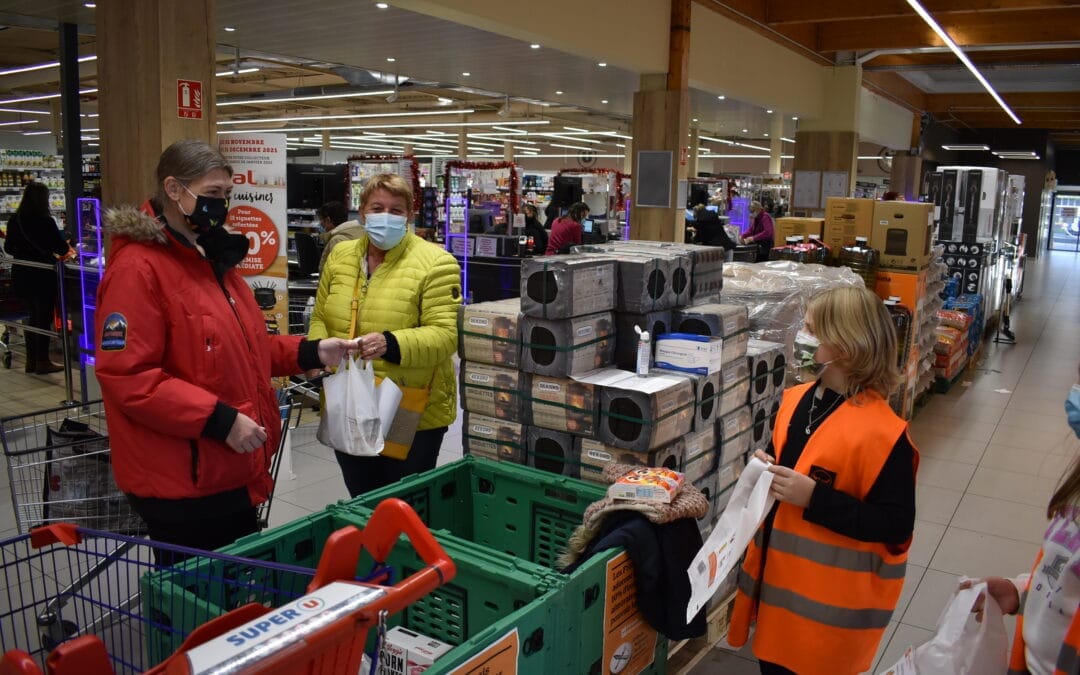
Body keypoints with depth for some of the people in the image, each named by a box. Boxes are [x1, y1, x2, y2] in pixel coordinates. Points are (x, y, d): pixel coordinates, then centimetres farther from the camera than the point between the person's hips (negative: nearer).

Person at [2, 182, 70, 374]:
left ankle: (31, 360, 22)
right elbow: (61, 247, -11)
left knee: (33, 315, 17)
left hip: (21, 274, 6)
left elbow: (8, 248, 10)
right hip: (42, 275, -6)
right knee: (44, 317, 4)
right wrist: (66, 250, 11)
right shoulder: (45, 221, -16)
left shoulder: (14, 220, 1)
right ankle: (42, 361, 9)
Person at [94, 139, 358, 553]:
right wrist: (218, 419, -26)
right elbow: (127, 376, -24)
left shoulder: (214, 259, 12)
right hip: (181, 484, -9)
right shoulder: (137, 269, -18)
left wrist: (310, 353, 6)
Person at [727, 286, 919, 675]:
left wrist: (814, 498, -26)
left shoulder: (882, 432, -21)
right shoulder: (796, 400, 1)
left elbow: (896, 525, -19)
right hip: (778, 576, 7)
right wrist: (766, 472, -5)